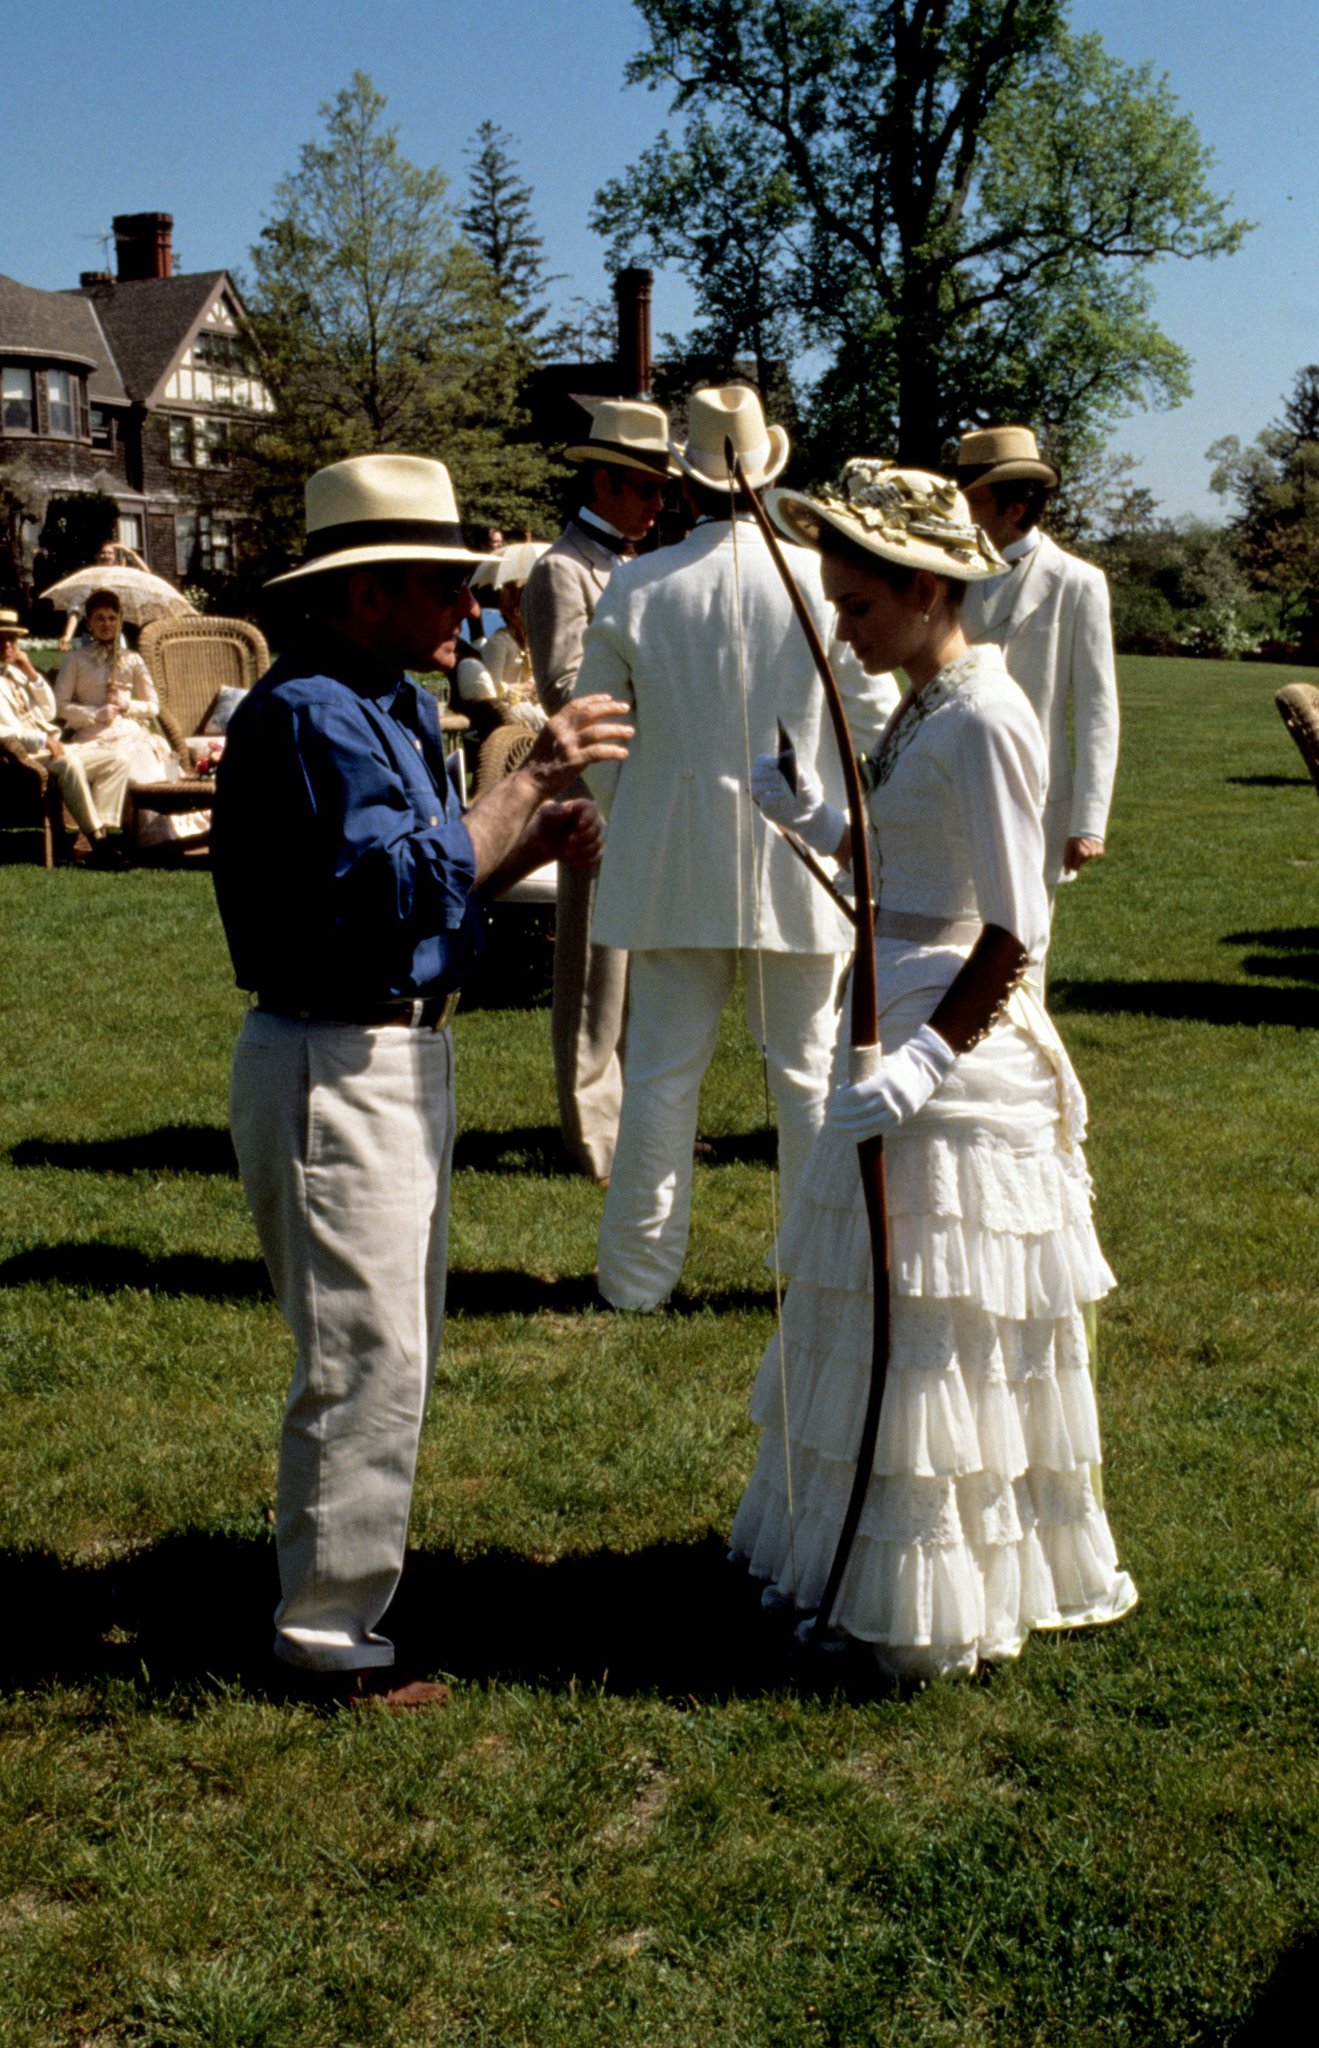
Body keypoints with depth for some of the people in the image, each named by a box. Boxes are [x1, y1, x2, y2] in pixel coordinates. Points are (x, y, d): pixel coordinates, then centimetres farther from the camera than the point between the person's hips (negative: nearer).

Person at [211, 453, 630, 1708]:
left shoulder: (392, 704, 13)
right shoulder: (309, 716, -19)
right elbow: (402, 892, -29)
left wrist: (532, 844, 1)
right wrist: (528, 782, -24)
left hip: (402, 1057, 11)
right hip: (333, 1072, -11)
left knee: (393, 1346, 20)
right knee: (366, 1358, -4)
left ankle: (335, 1578, 36)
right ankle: (327, 1633, 10)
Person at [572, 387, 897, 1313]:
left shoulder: (636, 589, -4)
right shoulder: (820, 582, -7)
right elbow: (877, 723, 1)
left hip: (673, 864, 1)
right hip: (801, 861, 0)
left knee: (662, 1070, 8)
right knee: (811, 1071, 9)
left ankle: (640, 1274, 16)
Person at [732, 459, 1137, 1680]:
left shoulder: (984, 722, -18)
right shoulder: (924, 709, 10)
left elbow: (1011, 936, -20)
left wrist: (927, 1063, -25)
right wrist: (811, 821, 7)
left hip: (961, 1051, -10)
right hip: (905, 1036, 10)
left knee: (934, 1331, 1)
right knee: (881, 1310, 18)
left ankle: (935, 1607, 17)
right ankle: (875, 1559, 34)